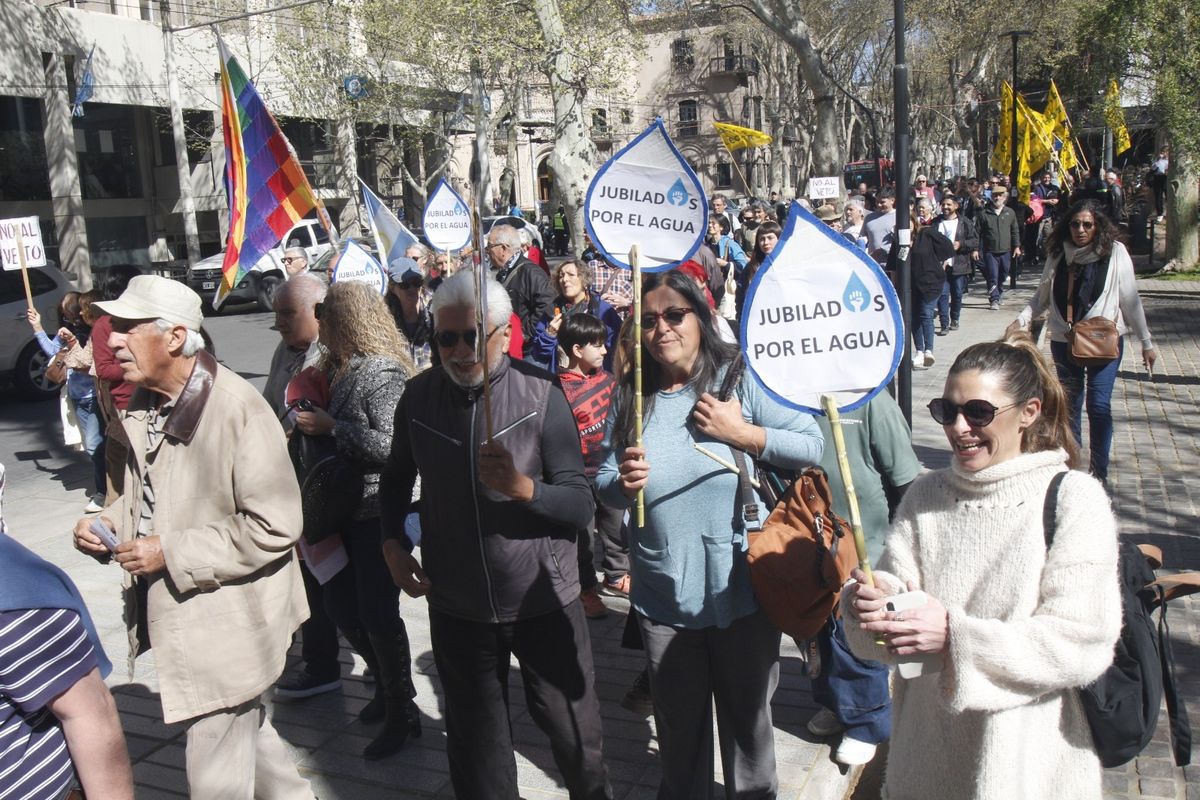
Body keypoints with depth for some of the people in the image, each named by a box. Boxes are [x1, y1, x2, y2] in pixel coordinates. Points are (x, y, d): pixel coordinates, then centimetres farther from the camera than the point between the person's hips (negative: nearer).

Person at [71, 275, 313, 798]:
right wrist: (109, 523, -1)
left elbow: (274, 525, -24)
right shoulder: (145, 402, 3)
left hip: (228, 624, -8)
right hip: (179, 617, 8)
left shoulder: (237, 407, -23)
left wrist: (171, 553, -23)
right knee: (245, 729, 26)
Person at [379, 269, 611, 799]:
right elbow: (396, 476, 15)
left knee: (573, 732, 15)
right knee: (476, 746, 17)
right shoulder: (419, 395, -4)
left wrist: (522, 488, -32)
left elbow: (581, 504, -15)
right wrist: (392, 542, 1)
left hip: (543, 600, -2)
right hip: (456, 607, 2)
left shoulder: (541, 394, -13)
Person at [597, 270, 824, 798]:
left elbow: (813, 445, -11)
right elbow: (606, 486, 6)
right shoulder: (631, 397, 0)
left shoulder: (740, 378, -9)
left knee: (747, 716, 20)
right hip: (664, 596, 3)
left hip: (742, 590, -2)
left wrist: (741, 432, -20)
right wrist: (622, 483, -16)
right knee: (678, 727, 21)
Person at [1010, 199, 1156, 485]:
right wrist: (1021, 320, -5)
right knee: (1069, 404, 10)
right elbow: (1042, 296, 10)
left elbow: (1130, 300, -1)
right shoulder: (1059, 253, 3)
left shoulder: (1115, 252, -4)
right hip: (1064, 341, 3)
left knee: (1099, 405, -8)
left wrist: (1146, 342, 2)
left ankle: (1099, 472, 2)